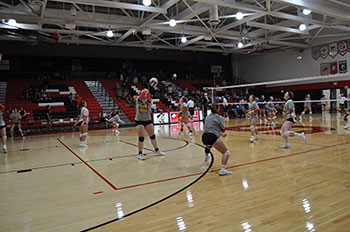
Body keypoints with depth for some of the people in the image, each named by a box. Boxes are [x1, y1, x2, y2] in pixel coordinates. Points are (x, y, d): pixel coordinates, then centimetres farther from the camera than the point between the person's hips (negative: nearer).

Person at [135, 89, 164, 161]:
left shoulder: (148, 100, 2)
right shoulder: (138, 100, 1)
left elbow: (149, 99, -23)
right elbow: (140, 98, -24)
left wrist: (148, 93, -45)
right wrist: (143, 92, -46)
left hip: (148, 120, 2)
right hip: (139, 121, -2)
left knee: (153, 136, 10)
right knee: (141, 138, -9)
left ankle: (157, 150, 28)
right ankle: (140, 154, 3)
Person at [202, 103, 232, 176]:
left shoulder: (208, 117, 21)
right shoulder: (218, 117, 1)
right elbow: (223, 130, 5)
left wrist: (221, 134, 37)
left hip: (204, 137, 8)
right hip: (212, 137, -8)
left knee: (208, 145, 43)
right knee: (226, 152, -5)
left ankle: (206, 158, 69)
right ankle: (223, 169, -27)